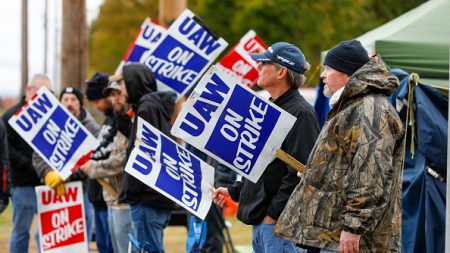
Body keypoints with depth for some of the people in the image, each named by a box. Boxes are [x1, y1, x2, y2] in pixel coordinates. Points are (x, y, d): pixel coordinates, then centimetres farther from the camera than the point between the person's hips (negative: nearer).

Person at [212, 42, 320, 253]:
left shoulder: (300, 113, -14)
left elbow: (300, 172, -20)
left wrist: (274, 212, -20)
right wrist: (234, 191, 20)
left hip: (280, 221, -10)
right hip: (260, 221, 10)